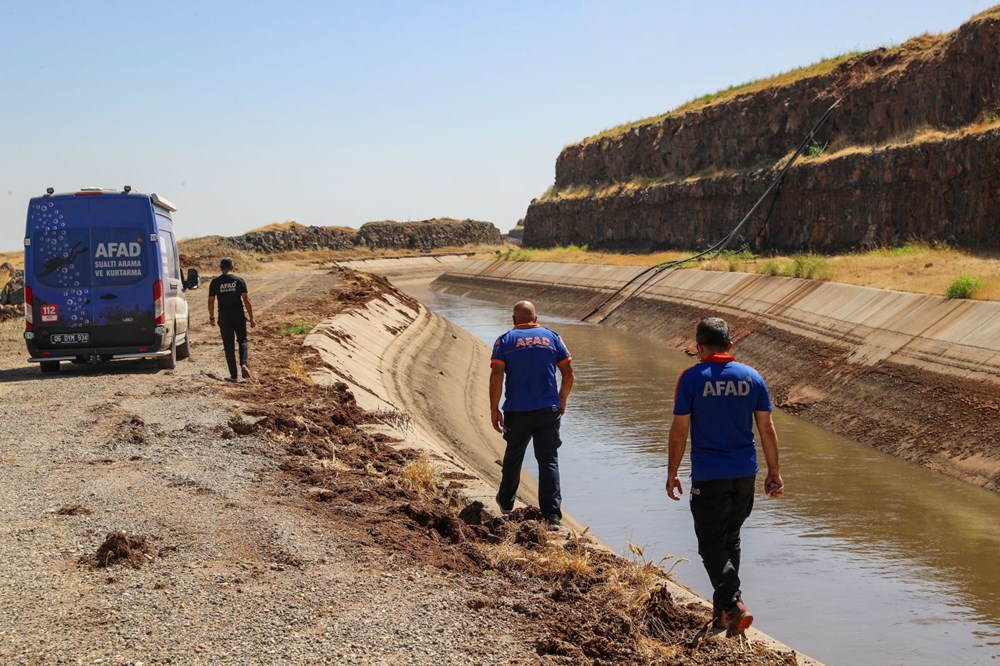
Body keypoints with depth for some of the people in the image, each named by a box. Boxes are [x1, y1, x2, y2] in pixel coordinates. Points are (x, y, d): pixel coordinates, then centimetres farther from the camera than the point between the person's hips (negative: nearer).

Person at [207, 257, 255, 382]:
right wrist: (251, 318, -1)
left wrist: (211, 317, 17)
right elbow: (246, 299, -5)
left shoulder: (215, 282, 0)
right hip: (239, 316, 0)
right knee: (243, 340, 17)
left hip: (224, 318, 0)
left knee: (229, 345, 6)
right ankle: (244, 364, -9)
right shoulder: (239, 281, -2)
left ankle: (233, 375, 5)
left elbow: (211, 301, 3)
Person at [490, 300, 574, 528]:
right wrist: (562, 399, 20)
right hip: (548, 411, 0)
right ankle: (552, 516, -7)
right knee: (549, 461, 2)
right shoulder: (551, 337, 6)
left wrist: (494, 410, -6)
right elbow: (568, 373, 6)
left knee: (513, 457, 20)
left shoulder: (505, 341, 1)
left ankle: (506, 503, 39)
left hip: (517, 413, 0)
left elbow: (496, 376, -10)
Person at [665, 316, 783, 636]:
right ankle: (722, 605, 28)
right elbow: (767, 429, 3)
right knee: (730, 538, 19)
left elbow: (680, 430, -8)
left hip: (708, 476, -4)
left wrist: (671, 473, 1)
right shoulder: (752, 377, 2)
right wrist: (773, 471, 12)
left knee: (711, 543, 3)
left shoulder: (692, 378, -9)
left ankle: (733, 603, -15)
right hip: (745, 474, 4)